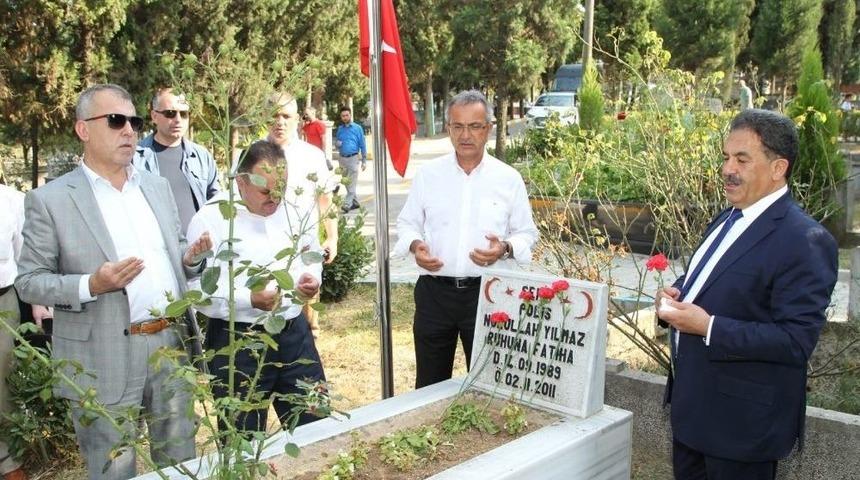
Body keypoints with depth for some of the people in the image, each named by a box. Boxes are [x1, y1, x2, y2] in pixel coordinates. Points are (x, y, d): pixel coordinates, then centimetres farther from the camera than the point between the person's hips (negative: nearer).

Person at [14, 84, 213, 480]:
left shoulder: (157, 187, 10)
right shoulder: (50, 200, -6)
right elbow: (28, 282, -5)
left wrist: (189, 256, -5)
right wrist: (91, 285, -21)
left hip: (173, 344, 5)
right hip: (106, 361, -4)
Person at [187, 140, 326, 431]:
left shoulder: (293, 213, 6)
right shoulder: (211, 220, -11)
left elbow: (313, 253, 21)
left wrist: (311, 276, -2)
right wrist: (249, 299, -28)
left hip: (294, 334, 5)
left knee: (315, 422, 14)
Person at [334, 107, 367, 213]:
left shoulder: (358, 128, -1)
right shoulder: (340, 129, 11)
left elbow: (362, 145, -1)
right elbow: (337, 142, 20)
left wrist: (364, 160, -4)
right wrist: (338, 144, -6)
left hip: (353, 158, -5)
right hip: (342, 158, 5)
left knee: (351, 184, -9)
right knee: (347, 183, 11)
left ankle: (346, 205, -13)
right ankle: (355, 202, 23)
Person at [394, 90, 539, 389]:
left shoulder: (508, 179, 1)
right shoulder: (428, 174, 3)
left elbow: (526, 233, 6)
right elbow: (407, 223, 11)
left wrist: (505, 249, -15)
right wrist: (415, 245, -11)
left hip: (486, 293, -1)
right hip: (434, 292, 1)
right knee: (430, 384, 12)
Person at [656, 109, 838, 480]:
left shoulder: (804, 240, -20)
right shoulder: (728, 219, 8)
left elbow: (797, 340, -24)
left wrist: (708, 327, -27)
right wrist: (677, 294, -1)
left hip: (743, 420, -8)